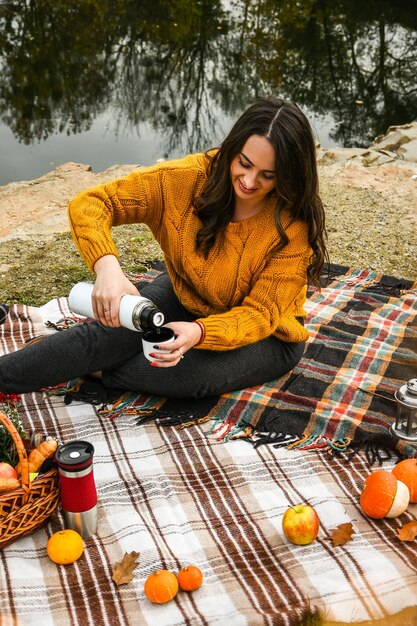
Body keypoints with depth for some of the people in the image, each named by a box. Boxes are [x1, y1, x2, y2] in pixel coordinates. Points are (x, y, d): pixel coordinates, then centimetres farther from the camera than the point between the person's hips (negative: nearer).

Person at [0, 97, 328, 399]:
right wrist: (106, 267, -42)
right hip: (186, 299, 2)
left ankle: (92, 373, -10)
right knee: (110, 332, -25)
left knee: (187, 373, -32)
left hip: (265, 334, -2)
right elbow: (89, 204, -22)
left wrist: (200, 332, -44)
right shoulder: (190, 177, -21)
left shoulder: (295, 225, -26)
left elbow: (260, 314, -24)